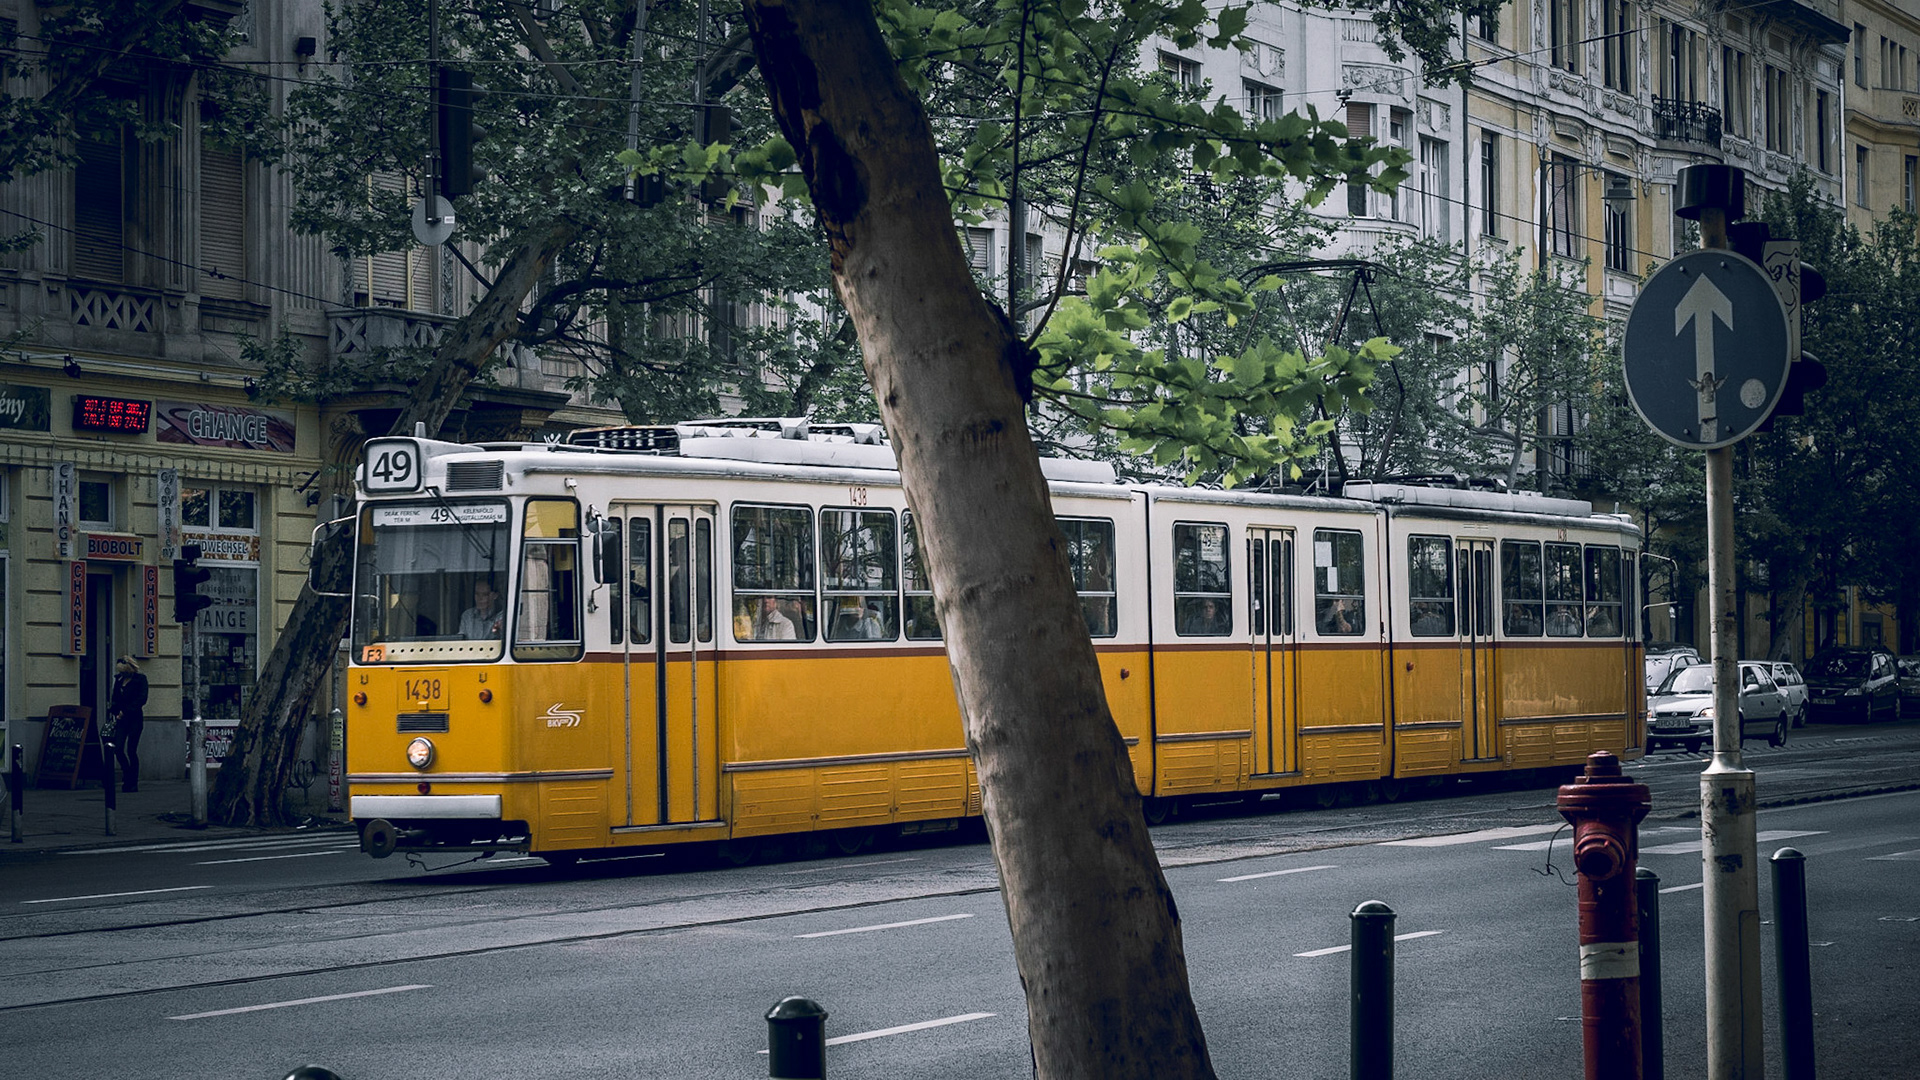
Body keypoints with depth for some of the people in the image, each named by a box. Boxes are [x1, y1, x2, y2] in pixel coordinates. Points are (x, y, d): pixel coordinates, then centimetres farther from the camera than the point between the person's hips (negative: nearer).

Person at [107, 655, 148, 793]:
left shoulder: (140, 679, -3)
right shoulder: (119, 679, 13)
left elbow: (142, 699, -10)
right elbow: (115, 698, 18)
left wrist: (125, 711, -14)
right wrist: (114, 712, 0)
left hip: (135, 719, -5)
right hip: (121, 719, 5)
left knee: (131, 751, -5)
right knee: (118, 748, -6)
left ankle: (133, 783, 3)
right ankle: (128, 777, 12)